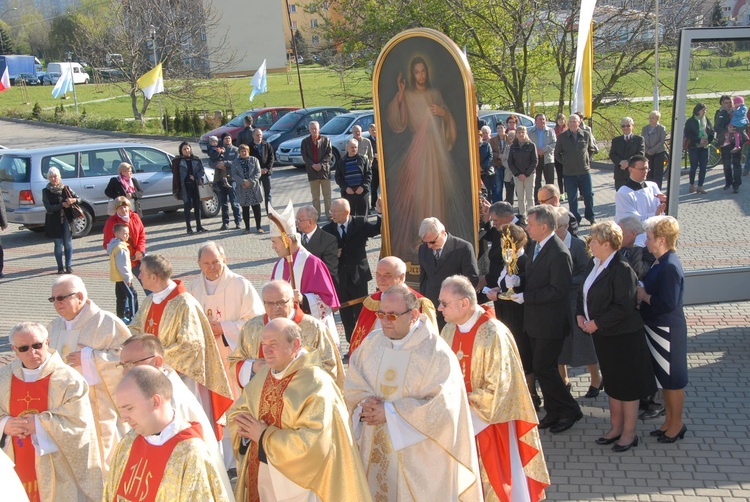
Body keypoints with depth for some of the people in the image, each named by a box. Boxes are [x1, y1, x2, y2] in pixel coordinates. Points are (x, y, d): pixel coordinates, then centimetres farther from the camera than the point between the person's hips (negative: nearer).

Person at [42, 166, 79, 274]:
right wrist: (62, 205, -20)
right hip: (54, 222, -1)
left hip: (66, 220, 1)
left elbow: (78, 198, 4)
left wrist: (74, 200, -19)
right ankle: (60, 267, 8)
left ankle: (69, 265, 7)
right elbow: (48, 207, -9)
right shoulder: (46, 191, 0)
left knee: (68, 243, 1)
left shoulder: (65, 188, 5)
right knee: (58, 244, 1)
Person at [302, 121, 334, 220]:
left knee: (327, 194, 4)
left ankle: (328, 213, 10)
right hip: (312, 171, 1)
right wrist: (313, 165, -14)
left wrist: (321, 164, -14)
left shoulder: (326, 140, 1)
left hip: (324, 170, -1)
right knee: (315, 196, 6)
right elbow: (304, 156, 0)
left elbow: (329, 154, -3)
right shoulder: (305, 141, 5)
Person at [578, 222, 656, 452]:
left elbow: (623, 306, -25)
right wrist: (580, 314, -1)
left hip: (623, 336, -9)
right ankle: (616, 427, 33)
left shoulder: (621, 269, -22)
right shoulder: (595, 264, 4)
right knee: (612, 383, 19)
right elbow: (585, 293, 15)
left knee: (627, 384, 6)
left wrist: (597, 323, -20)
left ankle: (629, 433, 20)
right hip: (603, 335, 9)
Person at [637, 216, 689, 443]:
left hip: (668, 331, -10)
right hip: (657, 328, 10)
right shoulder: (660, 262, 5)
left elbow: (667, 304, -29)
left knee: (672, 379, 7)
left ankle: (677, 424, 23)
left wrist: (644, 296, -17)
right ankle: (670, 419, 34)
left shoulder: (670, 267, -24)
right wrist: (642, 292, -2)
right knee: (663, 377, 20)